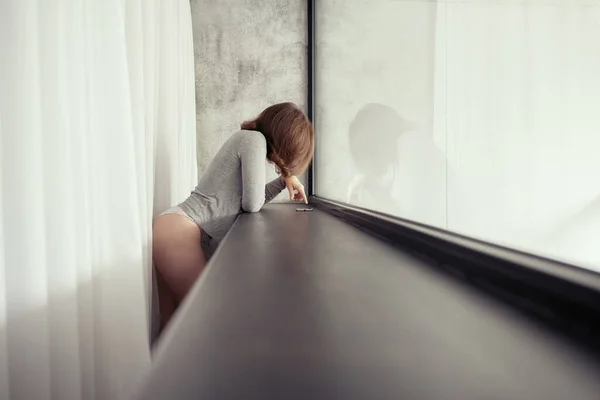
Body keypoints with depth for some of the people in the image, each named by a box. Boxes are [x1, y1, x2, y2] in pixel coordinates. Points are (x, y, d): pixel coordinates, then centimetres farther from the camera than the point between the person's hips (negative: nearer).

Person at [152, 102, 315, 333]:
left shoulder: (249, 140, 20)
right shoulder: (254, 139, -8)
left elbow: (249, 198, 25)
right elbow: (253, 204, -10)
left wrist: (286, 179, 20)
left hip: (177, 231, 10)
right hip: (179, 232, -10)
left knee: (173, 323, 10)